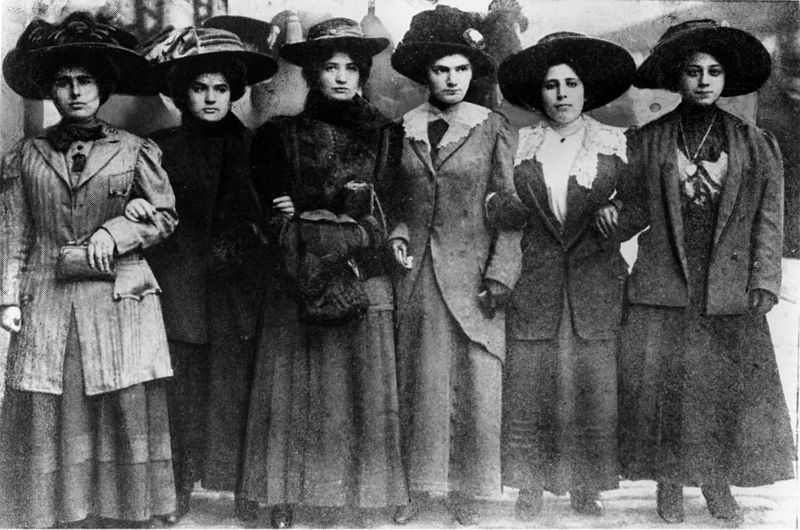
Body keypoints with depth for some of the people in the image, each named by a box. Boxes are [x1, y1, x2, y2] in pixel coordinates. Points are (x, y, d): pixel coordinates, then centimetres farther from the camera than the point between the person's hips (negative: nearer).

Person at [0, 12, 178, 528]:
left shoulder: (135, 150, 5)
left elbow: (165, 216, 7)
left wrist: (115, 232, -8)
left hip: (120, 299, -1)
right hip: (46, 303, 1)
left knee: (124, 415, -1)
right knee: (45, 419, 0)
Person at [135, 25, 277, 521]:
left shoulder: (249, 145, 8)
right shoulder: (163, 146, 3)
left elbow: (265, 212, 11)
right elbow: (151, 213, 2)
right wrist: (132, 208, -18)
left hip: (238, 288, 1)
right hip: (183, 288, -1)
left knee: (236, 391, 2)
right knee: (187, 390, 0)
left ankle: (243, 490, 12)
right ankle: (181, 492, 12)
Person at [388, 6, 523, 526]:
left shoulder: (493, 128, 0)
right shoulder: (402, 129, 7)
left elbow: (508, 205, -3)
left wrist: (501, 272, -11)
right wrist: (398, 232, -2)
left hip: (473, 276, -2)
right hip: (418, 276, 2)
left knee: (476, 384, 1)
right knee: (422, 382, 7)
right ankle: (419, 485, 17)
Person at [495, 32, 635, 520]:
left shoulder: (615, 145, 7)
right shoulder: (520, 146, 8)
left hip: (596, 287, 0)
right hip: (533, 286, 0)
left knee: (592, 388, 0)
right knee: (529, 390, 0)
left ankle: (587, 489, 14)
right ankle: (530, 488, 13)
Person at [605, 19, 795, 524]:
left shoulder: (755, 143, 6)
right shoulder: (648, 141, 6)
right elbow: (635, 209, 8)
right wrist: (610, 218, -15)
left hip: (730, 290, 1)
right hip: (663, 287, 0)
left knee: (731, 387, 2)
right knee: (661, 385, -1)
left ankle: (718, 485, 17)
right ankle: (669, 485, 14)